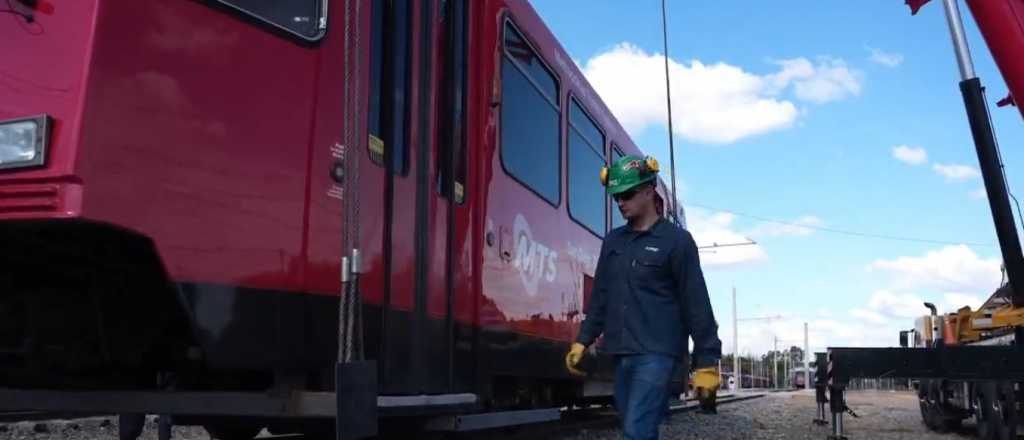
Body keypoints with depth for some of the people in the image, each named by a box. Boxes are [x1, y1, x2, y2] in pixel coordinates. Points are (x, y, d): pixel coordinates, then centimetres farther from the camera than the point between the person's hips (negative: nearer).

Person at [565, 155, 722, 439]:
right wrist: (582, 341, 13)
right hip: (622, 355, 6)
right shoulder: (613, 241, 14)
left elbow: (696, 305, -6)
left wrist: (706, 363, -8)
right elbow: (600, 296, 19)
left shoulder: (676, 240, -4)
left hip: (657, 353, -6)